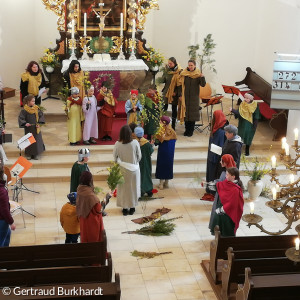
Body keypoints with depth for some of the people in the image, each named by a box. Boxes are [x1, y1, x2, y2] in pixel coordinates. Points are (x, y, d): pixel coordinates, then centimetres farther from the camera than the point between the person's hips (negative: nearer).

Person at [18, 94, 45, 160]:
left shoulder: (36, 108, -2)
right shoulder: (24, 110, -12)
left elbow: (41, 115, 4)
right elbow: (21, 118, -10)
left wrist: (39, 123, -7)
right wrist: (25, 123, -24)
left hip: (36, 128, 3)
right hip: (29, 128, -3)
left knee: (37, 140, 6)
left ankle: (35, 154, 17)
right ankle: (29, 154, 17)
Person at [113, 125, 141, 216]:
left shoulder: (117, 144, -17)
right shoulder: (135, 143, -18)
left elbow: (115, 157, -4)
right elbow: (139, 156, -6)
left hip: (122, 170, 0)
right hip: (133, 169, 0)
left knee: (123, 188, 15)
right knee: (133, 187, 17)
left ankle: (125, 208, 23)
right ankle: (132, 208, 27)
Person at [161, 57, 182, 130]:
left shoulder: (179, 71, -9)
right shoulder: (167, 70, 2)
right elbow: (163, 80, 4)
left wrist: (176, 92, -14)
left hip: (174, 93, -3)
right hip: (166, 92, 3)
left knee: (174, 109, 7)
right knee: (164, 108, -1)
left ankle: (173, 126, 17)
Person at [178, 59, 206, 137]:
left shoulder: (198, 74, -3)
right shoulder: (183, 74, 0)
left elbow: (203, 85, -10)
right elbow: (181, 85, 3)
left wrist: (202, 77, -28)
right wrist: (180, 95, -2)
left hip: (194, 97, -1)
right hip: (185, 96, 1)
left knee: (193, 113, 1)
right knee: (185, 112, 3)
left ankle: (191, 130, 10)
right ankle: (187, 129, 15)